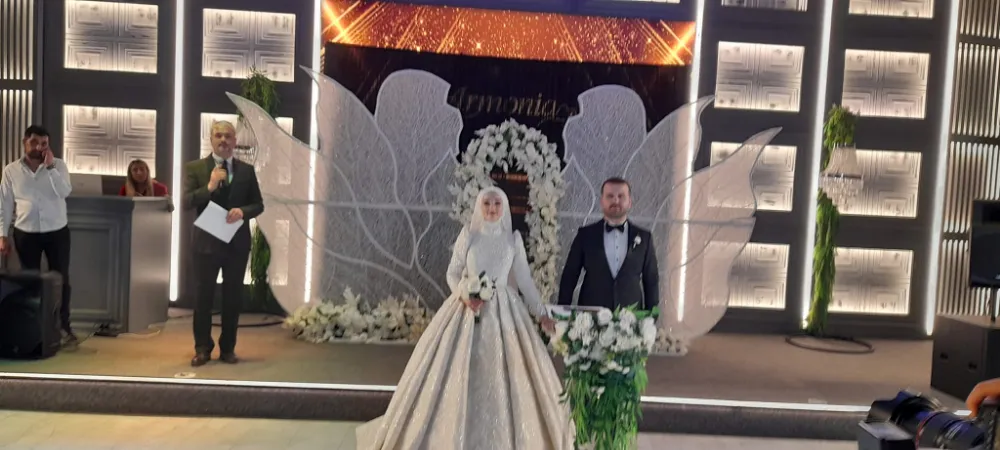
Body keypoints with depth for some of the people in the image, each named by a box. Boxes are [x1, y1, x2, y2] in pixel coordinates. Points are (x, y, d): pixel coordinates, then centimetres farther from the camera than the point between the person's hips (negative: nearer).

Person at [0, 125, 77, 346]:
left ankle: (64, 326, 13)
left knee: (61, 279, 3)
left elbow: (64, 192, -15)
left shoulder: (58, 165, 0)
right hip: (26, 234, 1)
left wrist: (50, 166, -17)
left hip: (57, 232, -1)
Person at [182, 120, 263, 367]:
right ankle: (202, 348, 18)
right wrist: (209, 187, -22)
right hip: (206, 242, -1)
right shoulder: (194, 168, 0)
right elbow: (185, 203, -8)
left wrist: (243, 211, -16)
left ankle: (228, 348, 21)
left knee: (233, 296, 9)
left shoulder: (247, 170, 5)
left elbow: (258, 204, 5)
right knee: (203, 296, 6)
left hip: (237, 243, 2)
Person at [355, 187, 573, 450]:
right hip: (468, 308, 0)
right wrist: (465, 295, -14)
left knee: (505, 375, -1)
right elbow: (453, 273, 4)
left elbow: (525, 280, 6)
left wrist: (542, 313, 1)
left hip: (503, 311, 1)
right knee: (458, 373, 1)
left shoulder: (513, 238, 4)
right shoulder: (468, 234, 2)